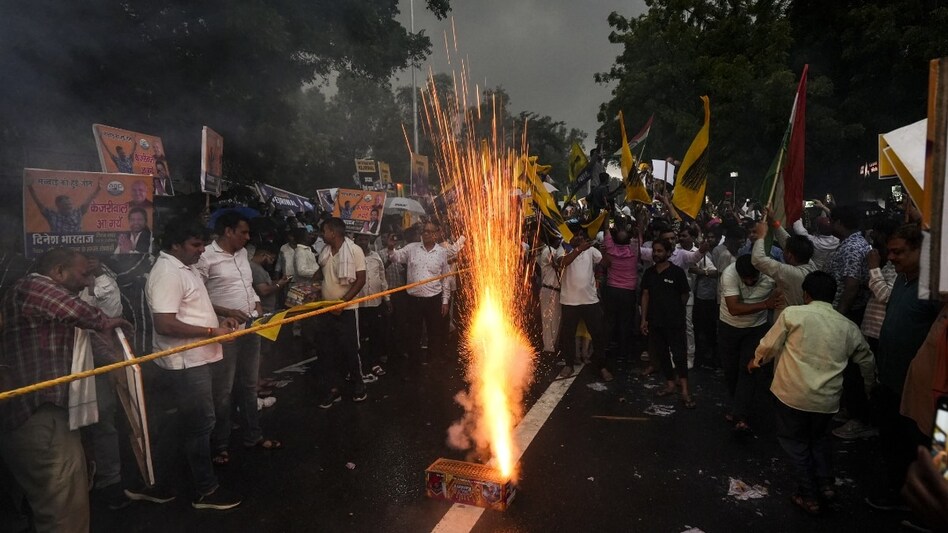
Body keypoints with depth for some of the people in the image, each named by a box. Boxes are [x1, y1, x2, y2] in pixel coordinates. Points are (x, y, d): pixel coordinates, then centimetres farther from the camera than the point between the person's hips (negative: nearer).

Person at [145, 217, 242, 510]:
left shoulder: (186, 267, 11)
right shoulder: (167, 273, -21)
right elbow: (165, 324, -27)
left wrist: (218, 319, 10)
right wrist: (211, 331, -22)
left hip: (193, 359, 10)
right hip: (185, 363, -10)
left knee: (175, 422, 20)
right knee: (200, 423, 2)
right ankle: (205, 489, 17)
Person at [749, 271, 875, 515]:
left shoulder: (792, 313, -8)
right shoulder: (848, 326, 5)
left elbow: (769, 345, -1)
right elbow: (866, 360, 19)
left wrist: (756, 361, 19)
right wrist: (870, 384, 39)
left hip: (793, 393, -4)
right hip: (827, 397, 4)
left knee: (796, 441, 14)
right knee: (819, 437, 29)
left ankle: (809, 496, 20)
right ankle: (826, 484, 28)